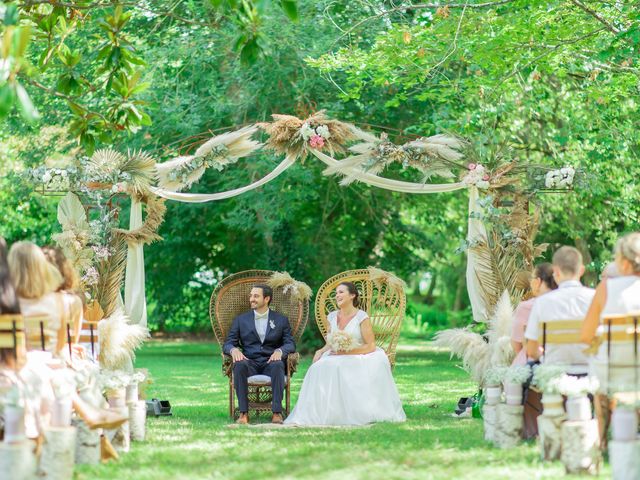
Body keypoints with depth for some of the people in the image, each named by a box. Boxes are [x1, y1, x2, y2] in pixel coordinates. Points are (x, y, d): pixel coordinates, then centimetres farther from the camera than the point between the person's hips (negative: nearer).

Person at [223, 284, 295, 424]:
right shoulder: (241, 319, 16)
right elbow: (228, 343, 10)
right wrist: (234, 350, -16)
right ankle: (243, 412, -36)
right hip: (249, 362, 1)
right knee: (240, 364, -35)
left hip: (270, 362, -1)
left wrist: (280, 351, -19)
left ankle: (277, 412, -37)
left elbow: (290, 344, 5)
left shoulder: (281, 320, 15)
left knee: (277, 365, -36)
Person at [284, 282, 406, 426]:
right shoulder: (332, 317, 13)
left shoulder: (362, 317, -4)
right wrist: (321, 351, -4)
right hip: (336, 358, 5)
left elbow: (371, 346, -7)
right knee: (319, 368, -27)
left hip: (358, 358, -5)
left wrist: (346, 351, -18)